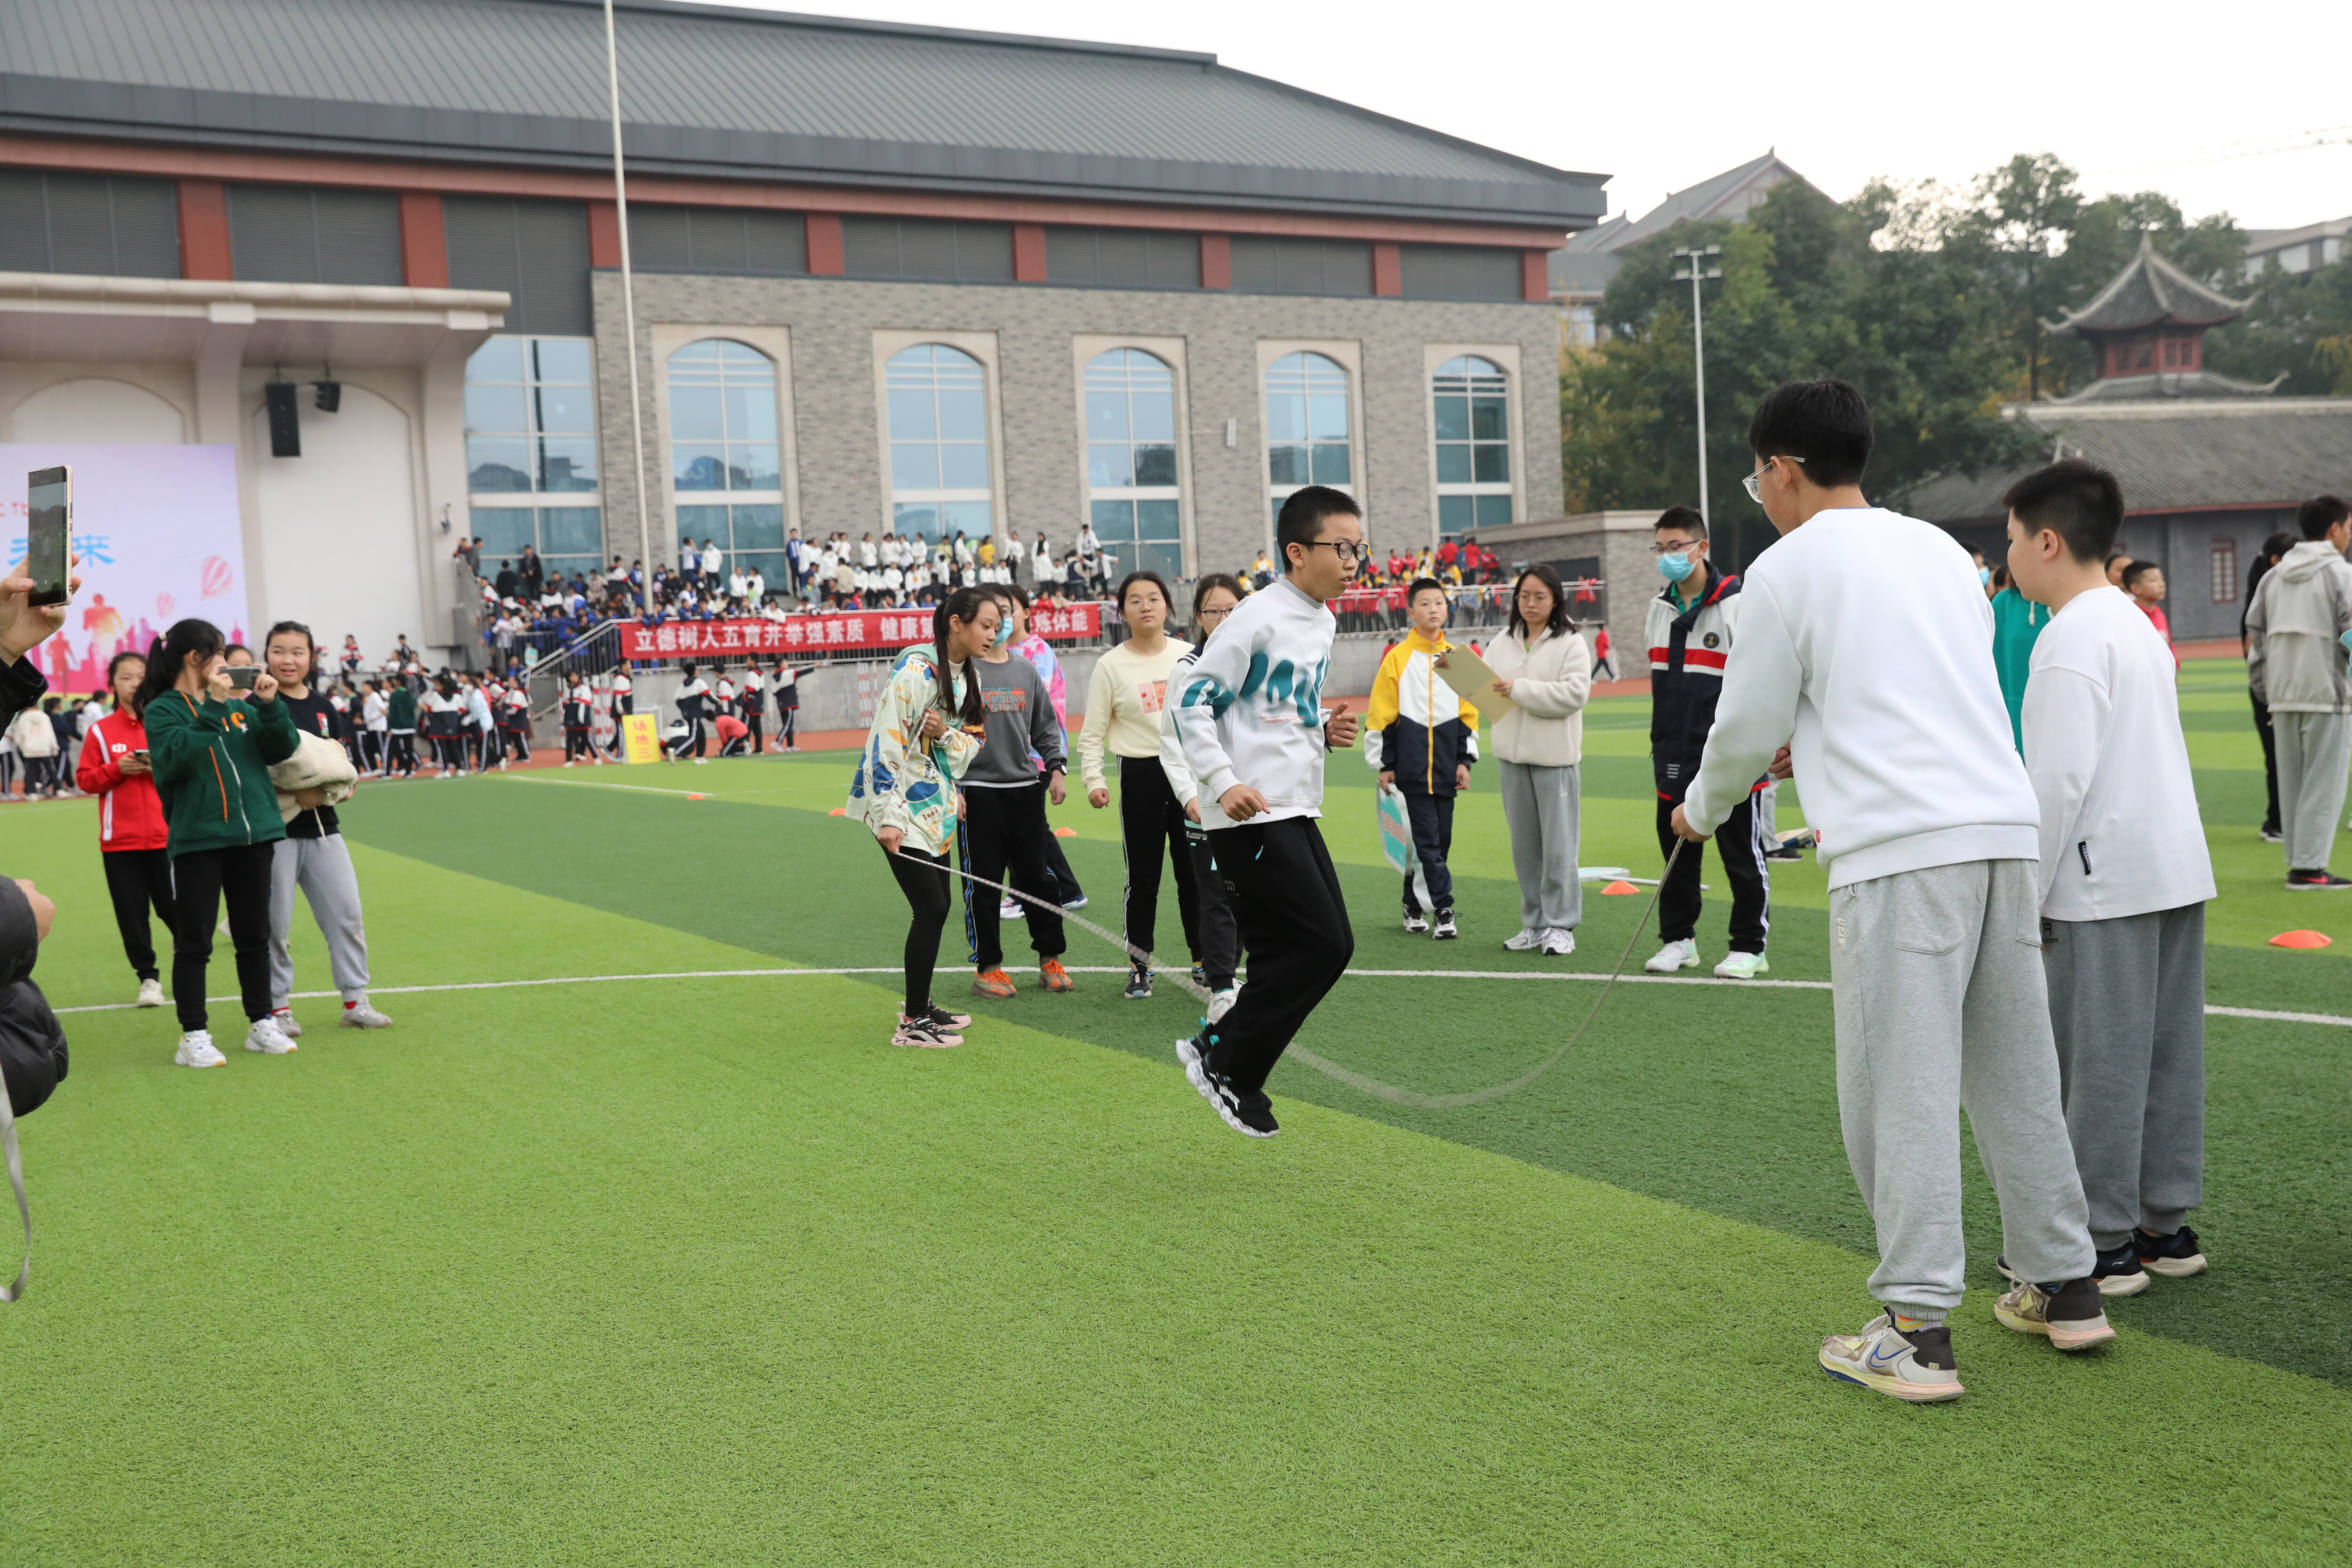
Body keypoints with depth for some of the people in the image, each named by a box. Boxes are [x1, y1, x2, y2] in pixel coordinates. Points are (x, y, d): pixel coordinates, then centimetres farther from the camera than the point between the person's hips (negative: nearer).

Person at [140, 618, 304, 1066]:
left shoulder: (238, 706, 11)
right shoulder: (162, 710, -3)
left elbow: (282, 748, 7)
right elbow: (175, 757, -20)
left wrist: (270, 704, -8)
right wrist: (212, 706, -21)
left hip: (253, 835, 5)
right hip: (196, 840, -5)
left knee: (254, 937, 12)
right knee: (194, 944, 1)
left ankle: (262, 1025, 23)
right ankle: (194, 1037, 7)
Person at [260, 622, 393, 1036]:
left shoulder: (322, 709, 12)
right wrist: (294, 795, -22)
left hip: (322, 827, 5)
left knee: (348, 916, 4)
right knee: (275, 924, 0)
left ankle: (355, 1002, 14)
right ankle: (277, 1008, 12)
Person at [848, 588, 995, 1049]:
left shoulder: (969, 677, 8)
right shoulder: (916, 670, -19)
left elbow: (972, 743, 9)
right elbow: (884, 743, -21)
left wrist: (946, 733, -15)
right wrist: (887, 817, -24)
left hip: (936, 807, 9)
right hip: (902, 808, -9)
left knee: (936, 907, 13)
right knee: (931, 908, -9)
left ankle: (920, 1005, 29)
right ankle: (912, 1024, 1)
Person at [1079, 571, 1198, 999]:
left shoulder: (1189, 655, 4)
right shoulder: (1111, 665, -2)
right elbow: (1091, 734, -1)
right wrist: (1094, 781, -12)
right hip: (1140, 775, -2)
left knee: (1194, 871, 8)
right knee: (1143, 878, 3)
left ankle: (1203, 958, 21)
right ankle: (1139, 967, 14)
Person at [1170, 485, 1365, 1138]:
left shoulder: (1322, 622, 14)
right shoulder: (1259, 619, -13)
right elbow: (1192, 699, -14)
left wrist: (1326, 731, 5)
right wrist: (1224, 781, -20)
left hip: (1295, 812, 9)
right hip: (1251, 816, -9)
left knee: (1331, 945, 7)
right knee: (1320, 946, -10)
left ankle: (1222, 1053, 17)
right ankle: (1223, 1060, 4)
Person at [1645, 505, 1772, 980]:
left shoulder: (1736, 604, -10)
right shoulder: (1660, 607, 12)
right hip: (1675, 757, 7)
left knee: (1742, 855, 3)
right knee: (1676, 850, 12)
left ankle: (1749, 946, 13)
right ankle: (1677, 939, 23)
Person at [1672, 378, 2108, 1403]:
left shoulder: (1787, 567, -1)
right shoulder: (1940, 549, 20)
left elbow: (1748, 727, 3)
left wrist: (1701, 812, 22)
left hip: (1899, 853, -7)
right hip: (2008, 827, 7)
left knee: (1900, 1088, -3)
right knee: (2016, 1072, 16)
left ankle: (1916, 1334, -2)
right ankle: (2065, 1287, 25)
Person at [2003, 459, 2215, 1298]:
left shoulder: (2073, 637, -14)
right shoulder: (2137, 623, 16)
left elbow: (2061, 778, -19)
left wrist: (2025, 895, -13)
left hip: (2106, 881, -9)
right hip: (2177, 865, 10)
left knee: (2100, 1064, -3)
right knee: (2168, 1054, 13)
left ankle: (2104, 1243, 3)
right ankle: (2165, 1222, 21)